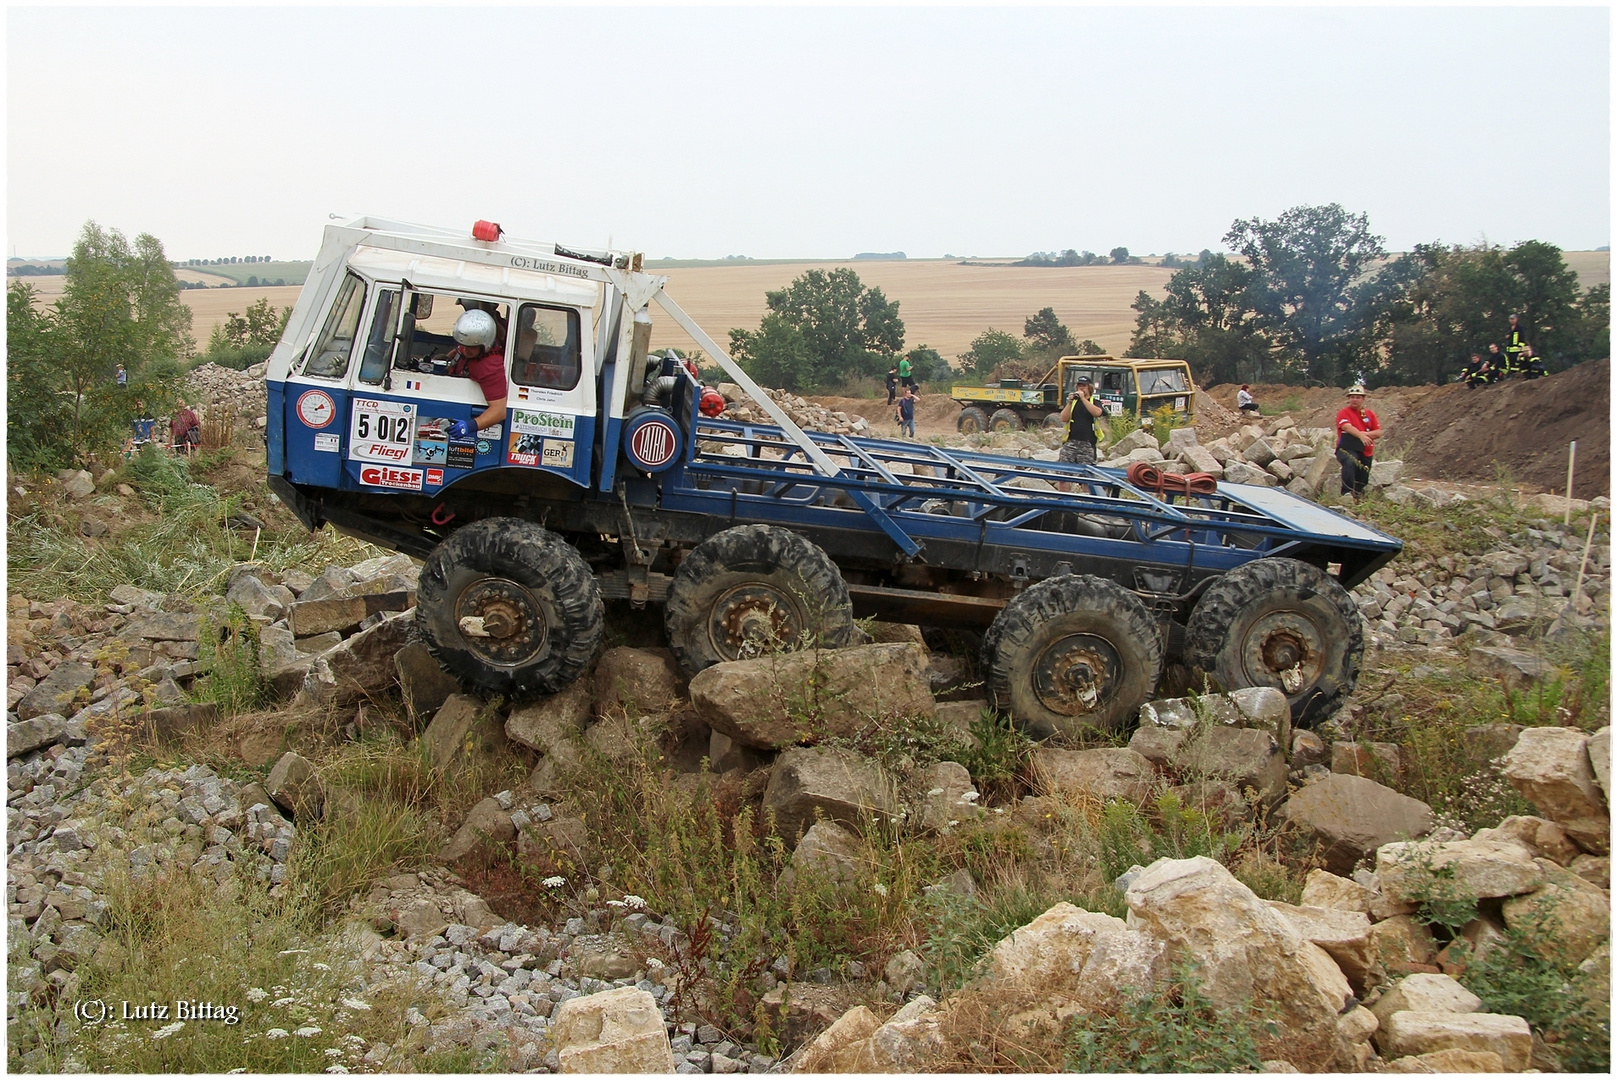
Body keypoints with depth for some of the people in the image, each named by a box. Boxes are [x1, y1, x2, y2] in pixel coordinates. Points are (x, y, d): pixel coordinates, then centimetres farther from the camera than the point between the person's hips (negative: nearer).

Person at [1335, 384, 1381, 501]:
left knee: (1362, 480, 9)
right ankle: (1347, 493, -42)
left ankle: (1356, 496, 33)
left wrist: (1366, 434, -15)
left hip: (1366, 452, 6)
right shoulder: (1344, 413, -3)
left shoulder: (1370, 414, 13)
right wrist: (1360, 435, -41)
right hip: (1347, 449, -6)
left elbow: (1378, 433, 6)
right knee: (1350, 462, -38)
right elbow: (1347, 427, -24)